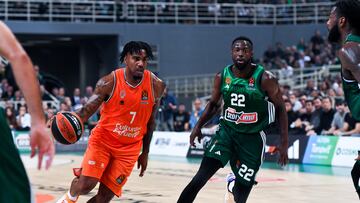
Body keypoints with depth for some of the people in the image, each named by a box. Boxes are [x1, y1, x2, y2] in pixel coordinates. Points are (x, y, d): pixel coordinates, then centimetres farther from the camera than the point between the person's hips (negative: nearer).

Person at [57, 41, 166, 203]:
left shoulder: (156, 86, -5)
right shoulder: (110, 82, -14)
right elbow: (88, 109, -16)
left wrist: (145, 153, 13)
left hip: (129, 148, 2)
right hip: (103, 139, -2)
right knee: (86, 184, -19)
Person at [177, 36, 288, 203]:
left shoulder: (265, 79, -15)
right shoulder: (222, 77, -4)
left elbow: (280, 109, -6)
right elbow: (213, 104, 13)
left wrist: (284, 143, -10)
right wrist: (198, 126, 1)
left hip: (252, 138, -2)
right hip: (226, 131, 2)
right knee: (200, 178, -16)